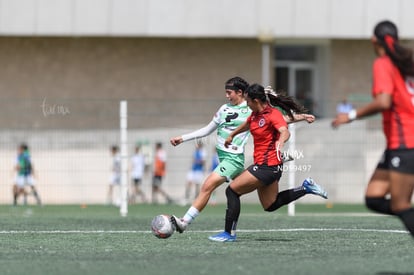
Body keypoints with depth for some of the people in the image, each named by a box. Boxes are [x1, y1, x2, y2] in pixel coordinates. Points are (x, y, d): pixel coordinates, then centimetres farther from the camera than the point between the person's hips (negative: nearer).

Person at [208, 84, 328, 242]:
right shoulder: (255, 114, 8)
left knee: (232, 190, -7)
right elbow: (246, 125, 31)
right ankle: (306, 188, 18)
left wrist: (280, 142, -57)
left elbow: (285, 132, -35)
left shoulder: (273, 114, -17)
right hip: (262, 165, 10)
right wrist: (232, 135, 48)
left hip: (268, 166, -10)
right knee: (270, 205, 15)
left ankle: (229, 233, -2)